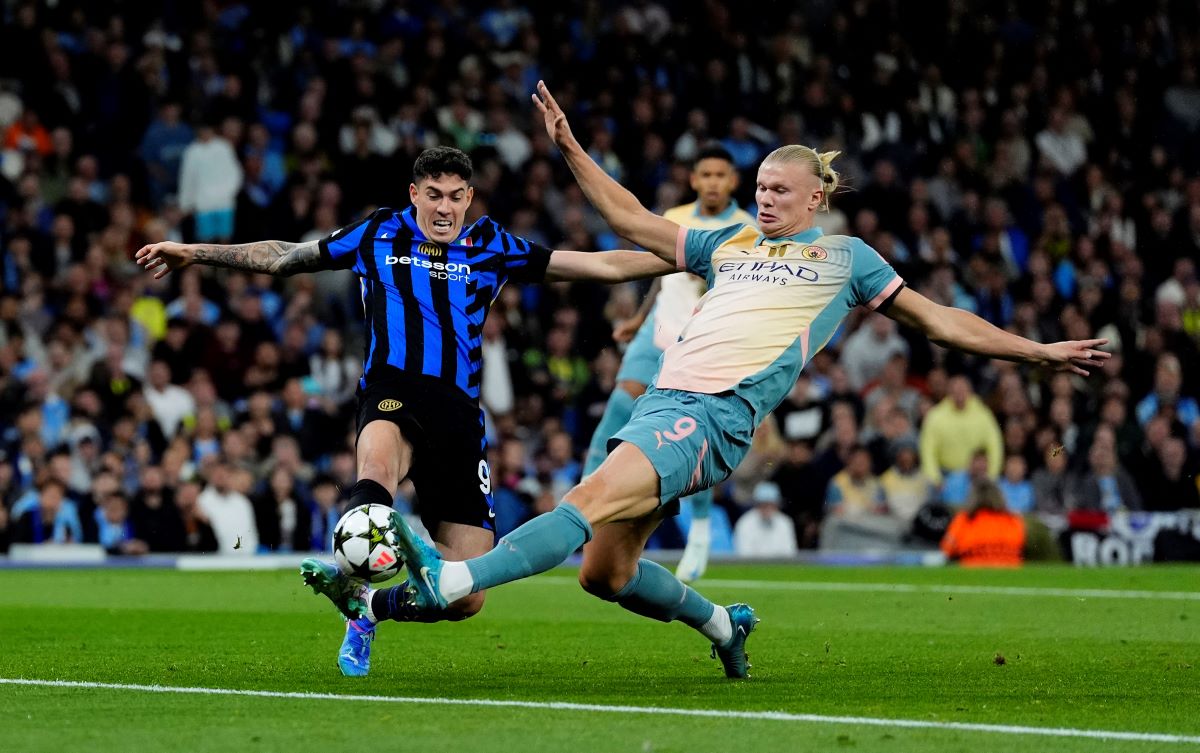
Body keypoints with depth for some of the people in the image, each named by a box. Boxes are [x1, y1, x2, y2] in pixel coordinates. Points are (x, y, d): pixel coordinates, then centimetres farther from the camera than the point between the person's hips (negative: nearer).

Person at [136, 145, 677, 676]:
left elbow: (601, 266, 15)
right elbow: (282, 257, 22)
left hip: (460, 413, 2)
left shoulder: (490, 246, 14)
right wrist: (196, 253, 18)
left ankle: (369, 609, 25)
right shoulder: (379, 234, 13)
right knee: (378, 460, -42)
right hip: (393, 394, -2)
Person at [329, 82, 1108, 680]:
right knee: (607, 572, 3)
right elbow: (633, 220, 33)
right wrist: (570, 146, 28)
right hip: (663, 400, 7)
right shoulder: (728, 244, 27)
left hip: (718, 415, -7)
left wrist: (1038, 350, 14)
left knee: (593, 500, -26)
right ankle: (723, 624, 29)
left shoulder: (846, 257, 14)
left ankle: (444, 582, -43)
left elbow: (938, 318, 18)